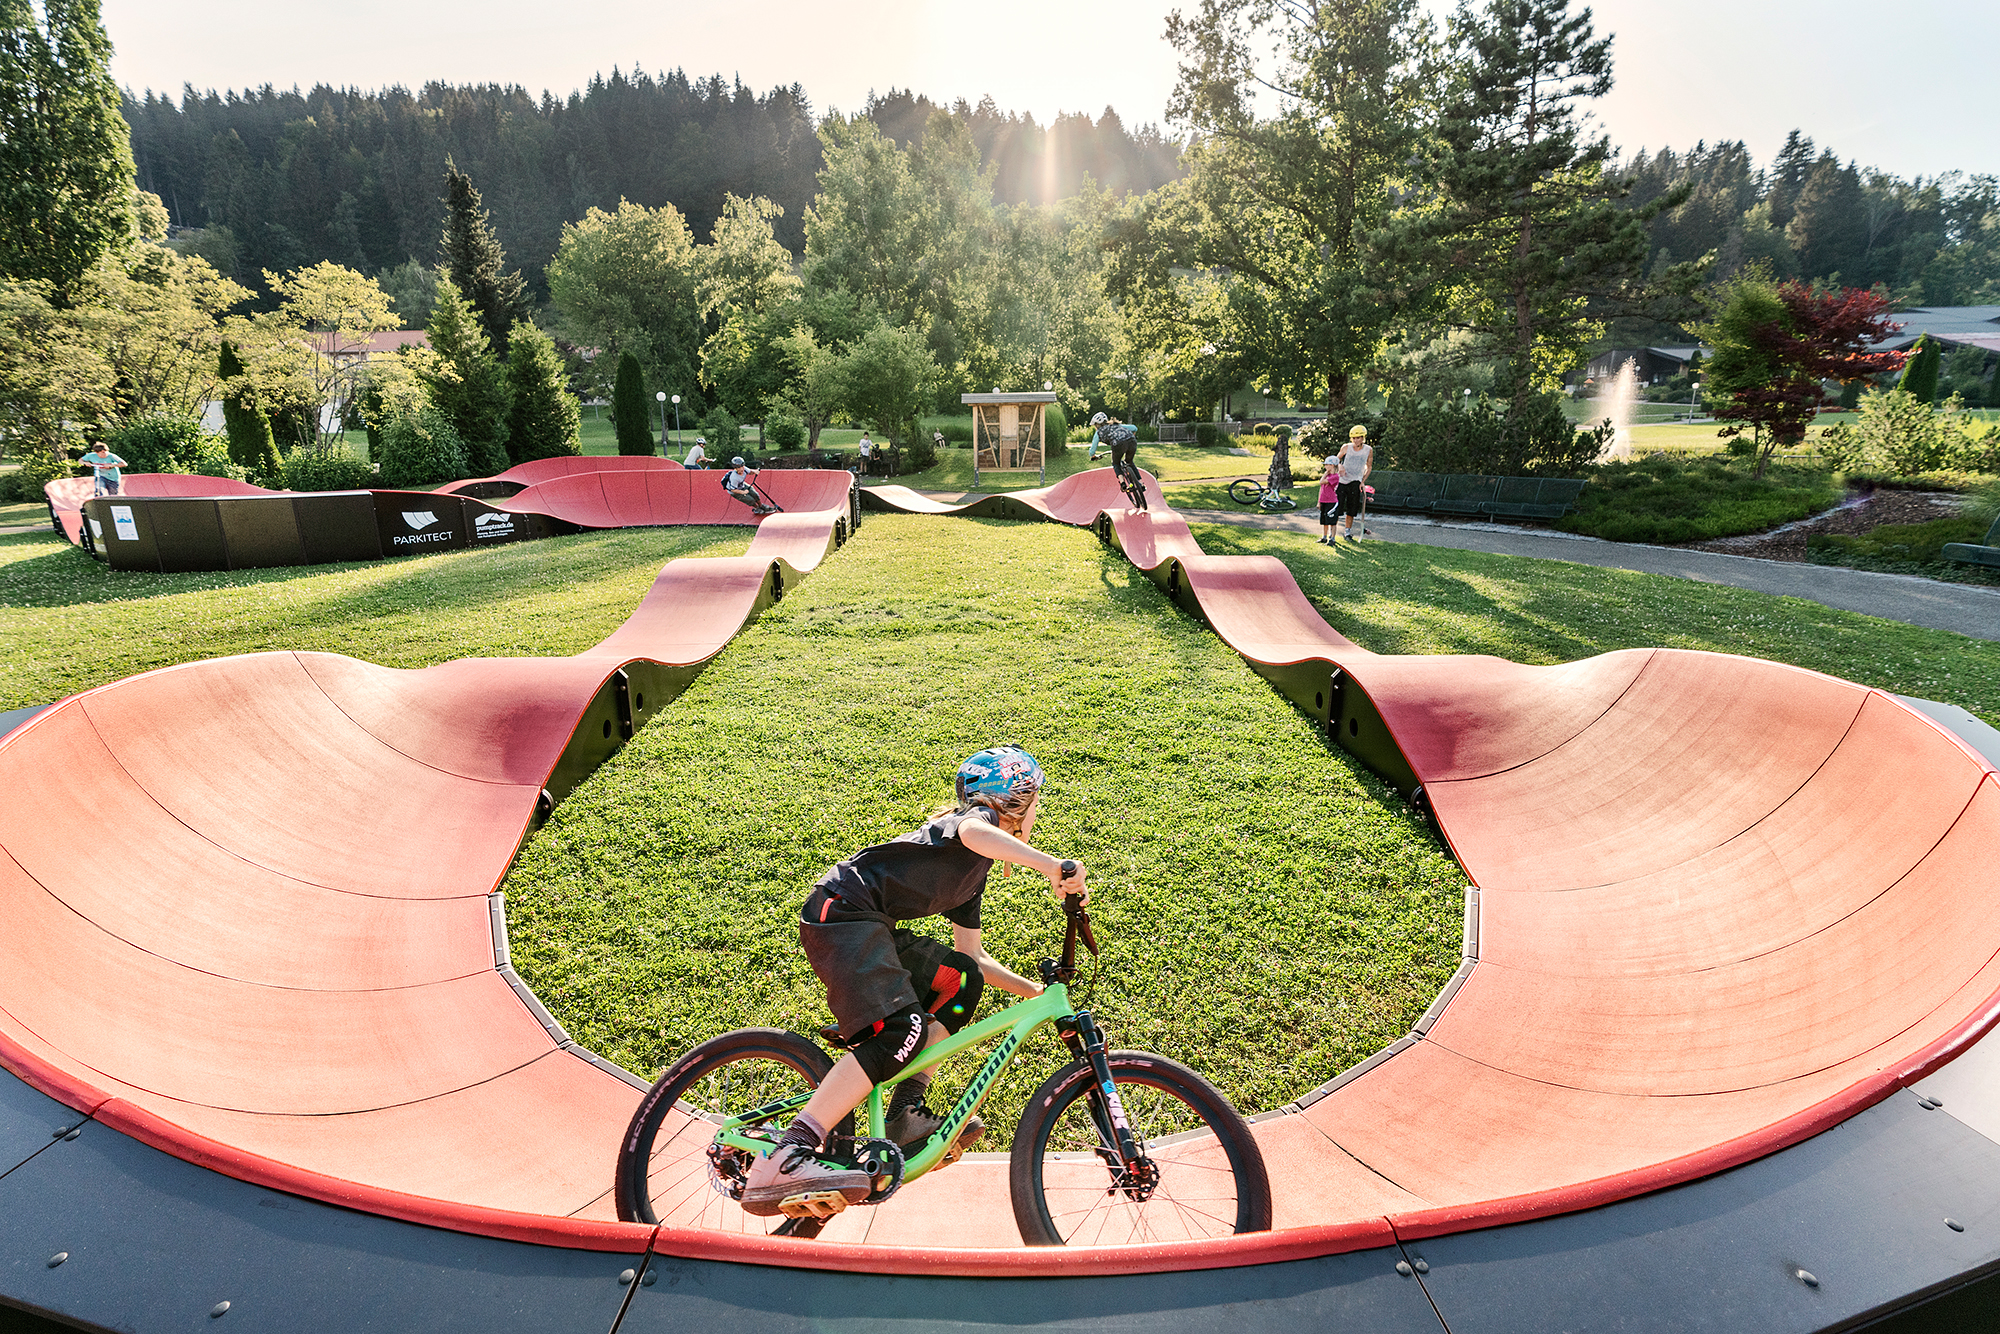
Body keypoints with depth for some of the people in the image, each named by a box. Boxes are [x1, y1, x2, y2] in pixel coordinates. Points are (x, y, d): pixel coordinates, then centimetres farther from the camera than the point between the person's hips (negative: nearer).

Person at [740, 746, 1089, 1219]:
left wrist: (1034, 990, 18)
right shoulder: (981, 818, -2)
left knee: (961, 977, 10)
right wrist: (1053, 866, -37)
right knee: (902, 1032, -23)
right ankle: (780, 1163, -27)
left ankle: (906, 1113, 3)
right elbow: (972, 831, -30)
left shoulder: (974, 872, 25)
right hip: (841, 911, -10)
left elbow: (972, 955, 27)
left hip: (869, 926, 10)